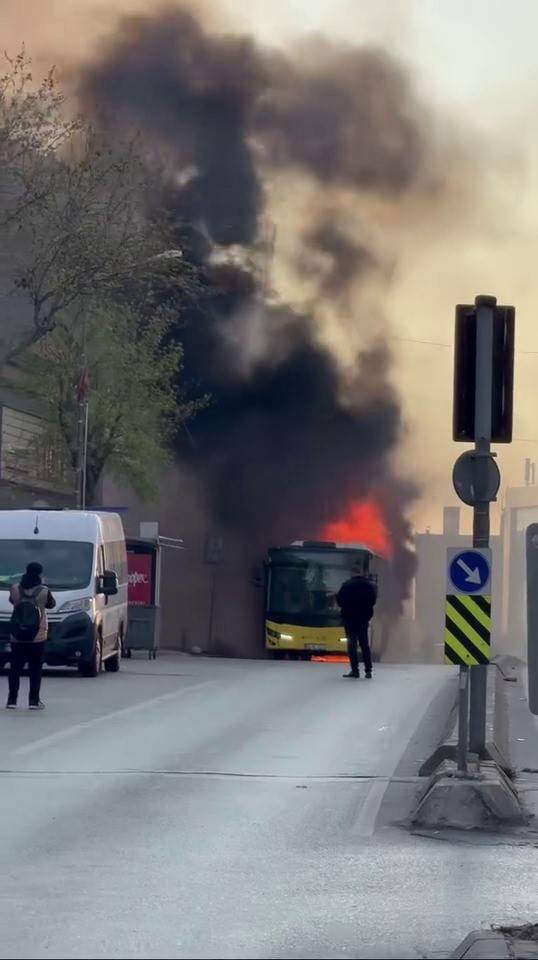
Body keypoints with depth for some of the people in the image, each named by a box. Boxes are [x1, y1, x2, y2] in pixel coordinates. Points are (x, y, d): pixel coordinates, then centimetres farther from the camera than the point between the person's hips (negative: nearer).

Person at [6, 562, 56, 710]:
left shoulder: (15, 589, -4)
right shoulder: (44, 591, -10)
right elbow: (51, 604, 8)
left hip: (17, 637, 2)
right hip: (38, 637, -2)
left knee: (15, 668, 10)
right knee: (35, 669, 5)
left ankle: (12, 700, 8)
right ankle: (34, 701, 3)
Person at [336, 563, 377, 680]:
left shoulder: (347, 585, -14)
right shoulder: (370, 585, -2)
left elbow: (340, 601, -9)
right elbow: (373, 601, 7)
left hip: (350, 618, -4)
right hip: (364, 618, 4)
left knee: (352, 644, 1)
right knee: (365, 644, 11)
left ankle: (355, 670, -5)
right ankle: (368, 671, 8)